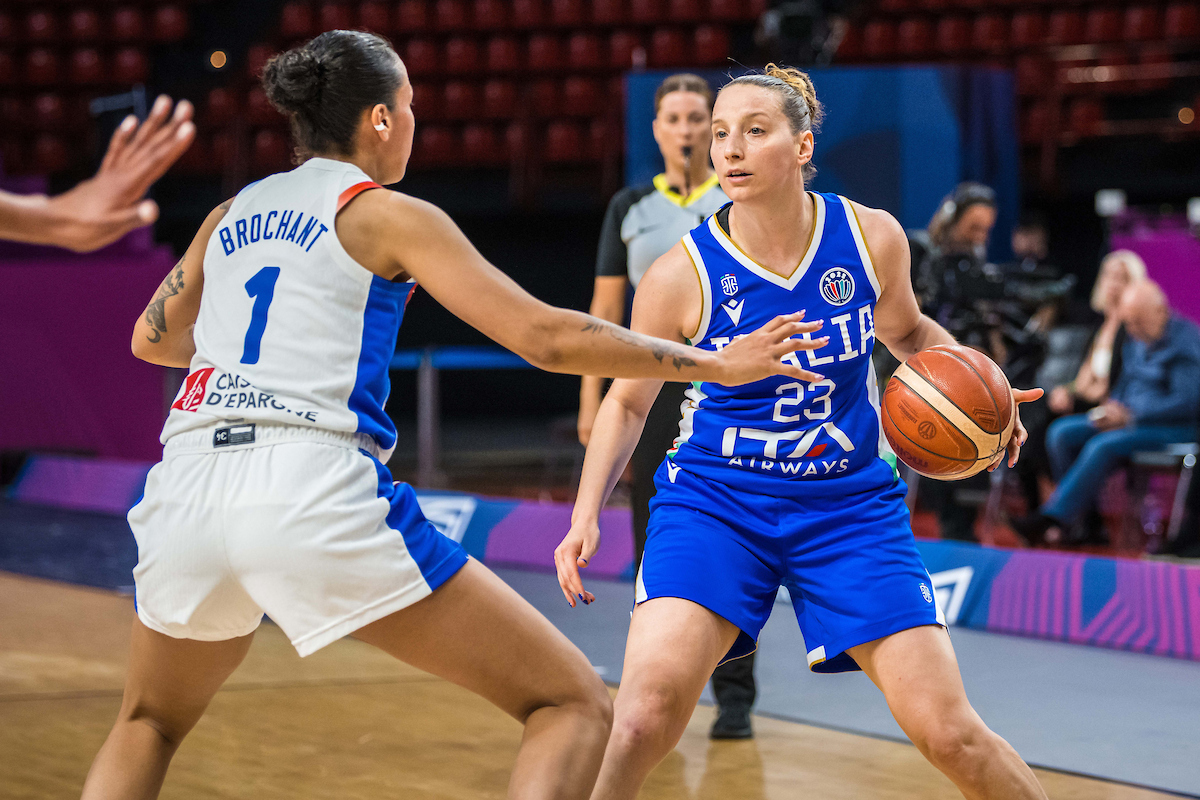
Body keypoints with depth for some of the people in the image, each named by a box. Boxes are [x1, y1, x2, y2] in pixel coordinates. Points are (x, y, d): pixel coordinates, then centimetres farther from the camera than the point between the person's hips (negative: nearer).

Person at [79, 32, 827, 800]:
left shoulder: (231, 215, 22)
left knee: (150, 725, 33)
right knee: (575, 705, 1)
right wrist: (717, 365, 7)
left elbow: (151, 339, 37)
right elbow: (545, 337, 0)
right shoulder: (389, 215, 7)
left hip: (187, 487, 6)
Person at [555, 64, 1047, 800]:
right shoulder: (680, 276, -12)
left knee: (949, 733, -3)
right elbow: (628, 404, 3)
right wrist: (586, 517, -8)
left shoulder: (873, 237, -7)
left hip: (849, 502, 2)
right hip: (715, 501, -1)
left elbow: (909, 332, 14)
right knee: (646, 710, -25)